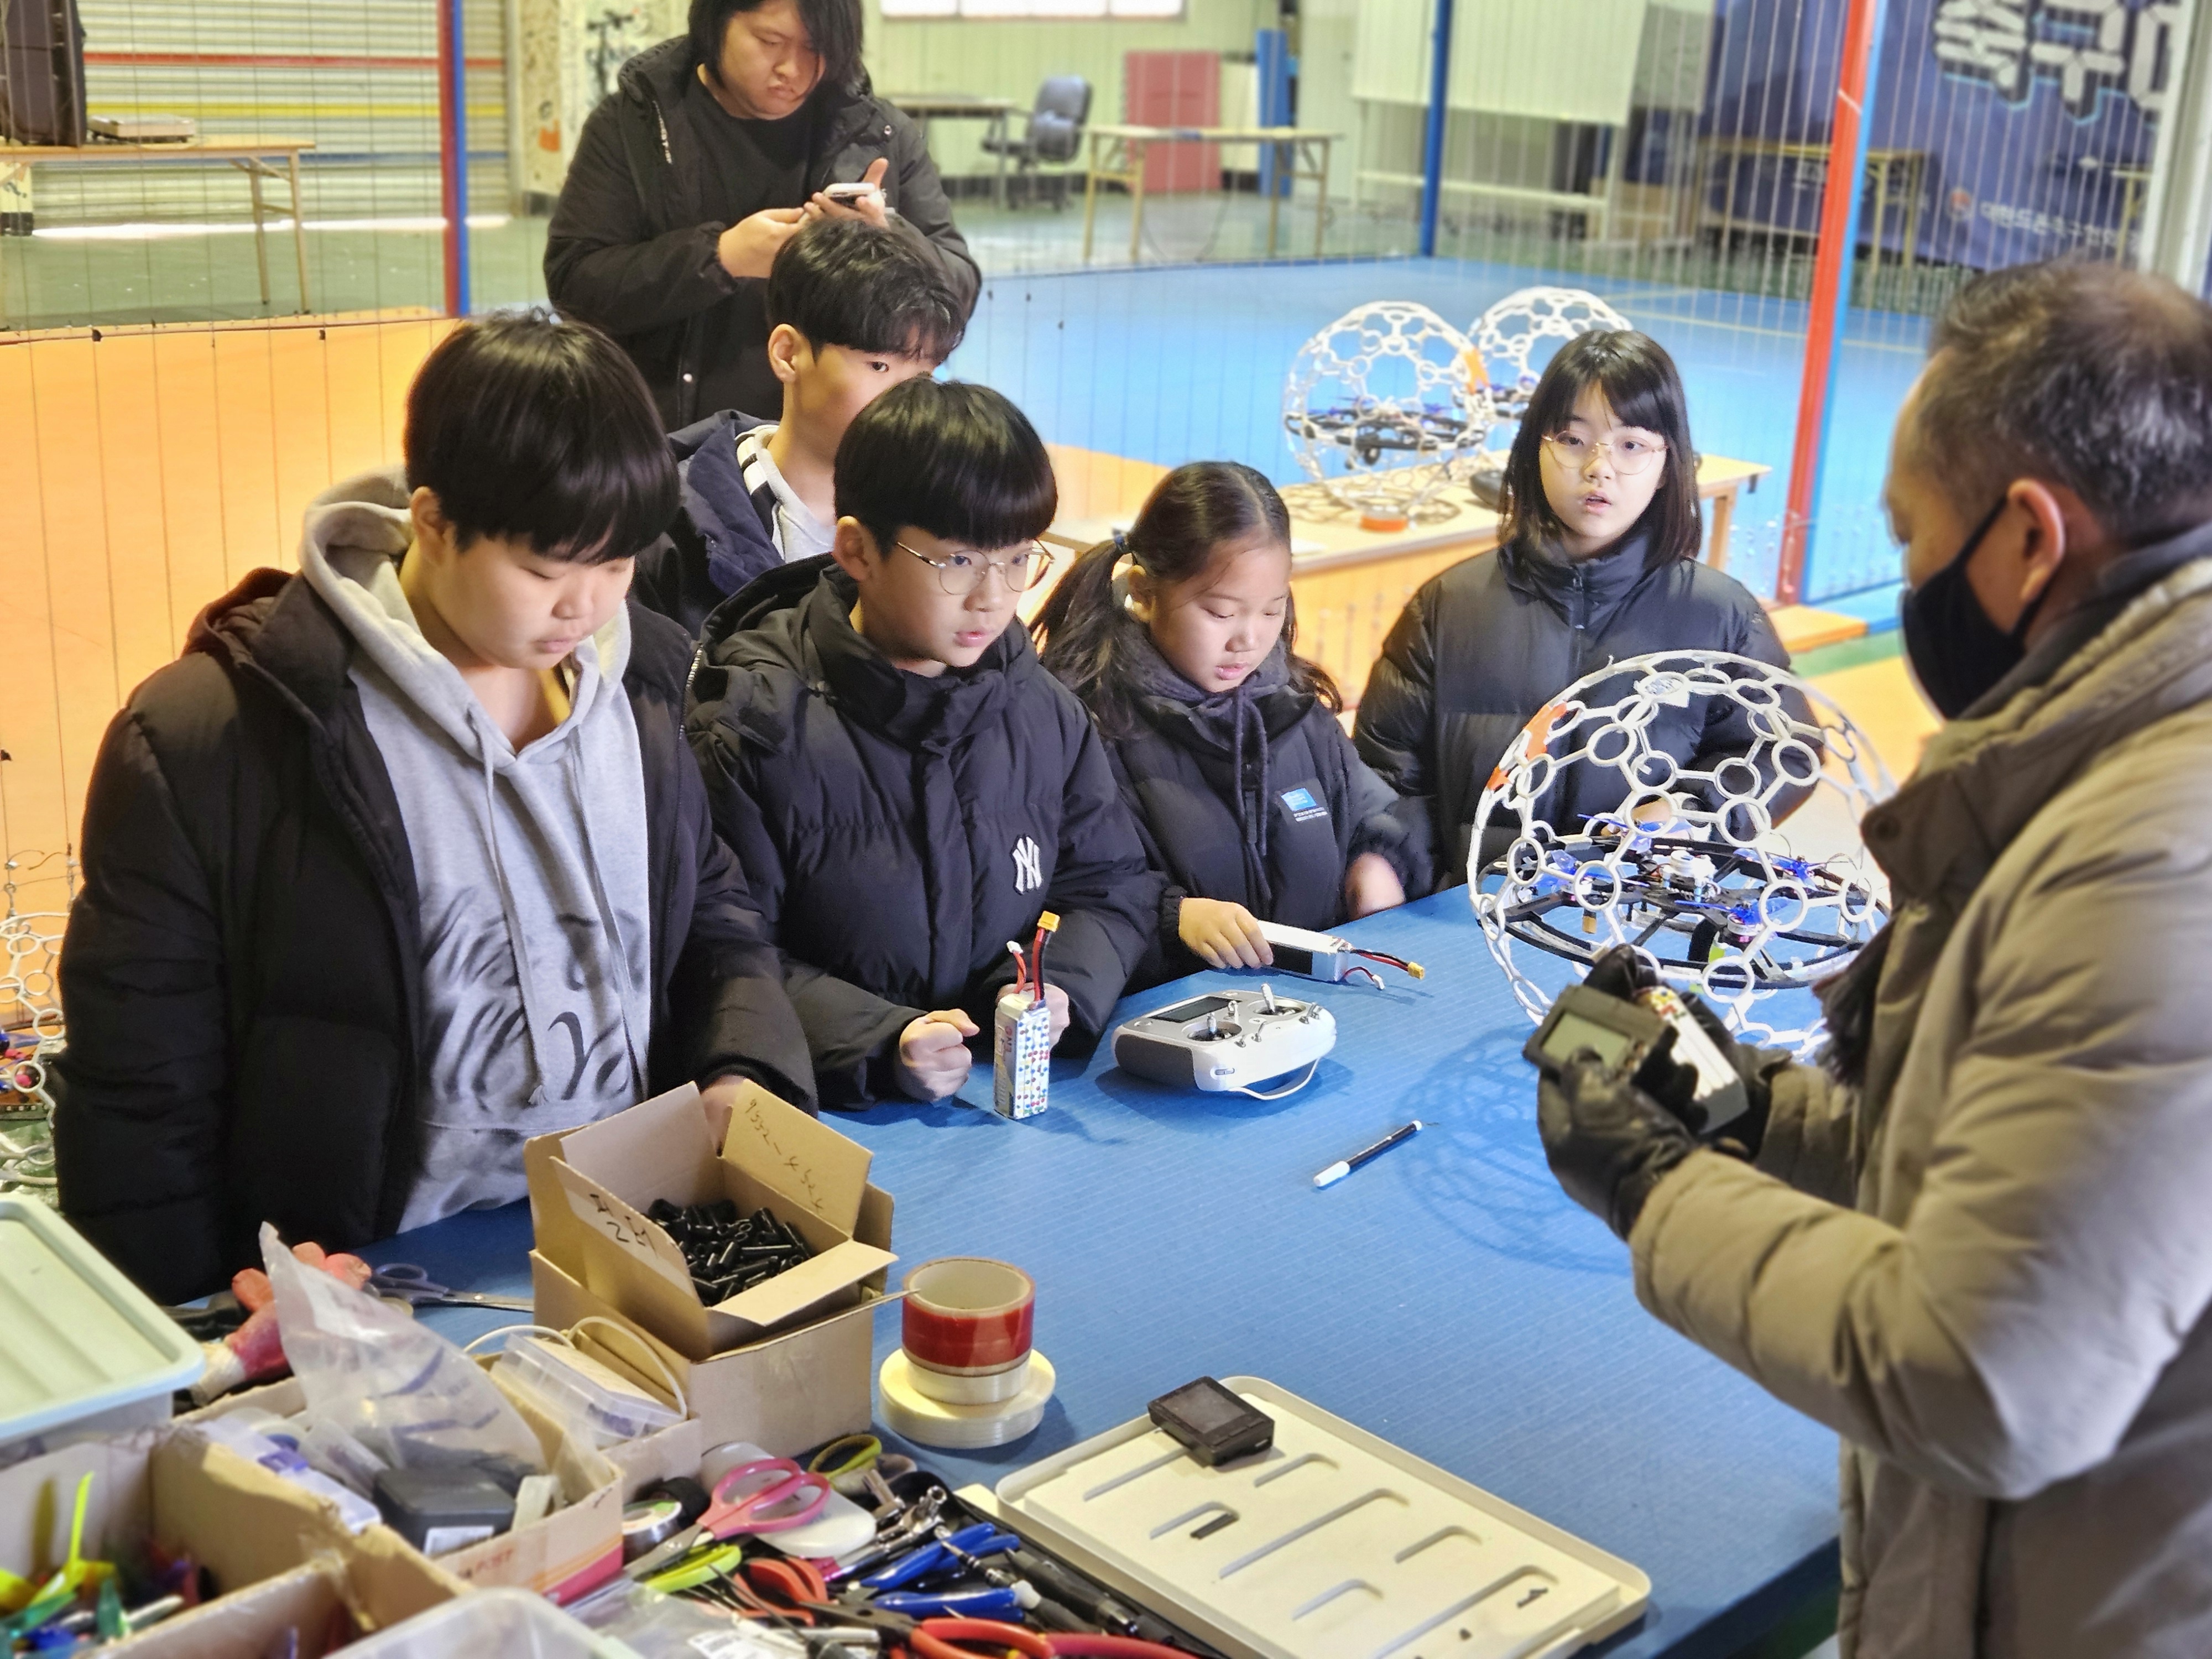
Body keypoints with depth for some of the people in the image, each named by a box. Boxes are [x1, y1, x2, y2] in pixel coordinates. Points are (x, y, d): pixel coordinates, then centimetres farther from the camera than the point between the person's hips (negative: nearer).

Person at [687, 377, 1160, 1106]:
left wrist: (1063, 990, -5)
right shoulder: (758, 726, -9)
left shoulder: (1044, 712, 6)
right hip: (832, 1115, -2)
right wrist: (880, 1042, -24)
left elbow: (1115, 888, 15)